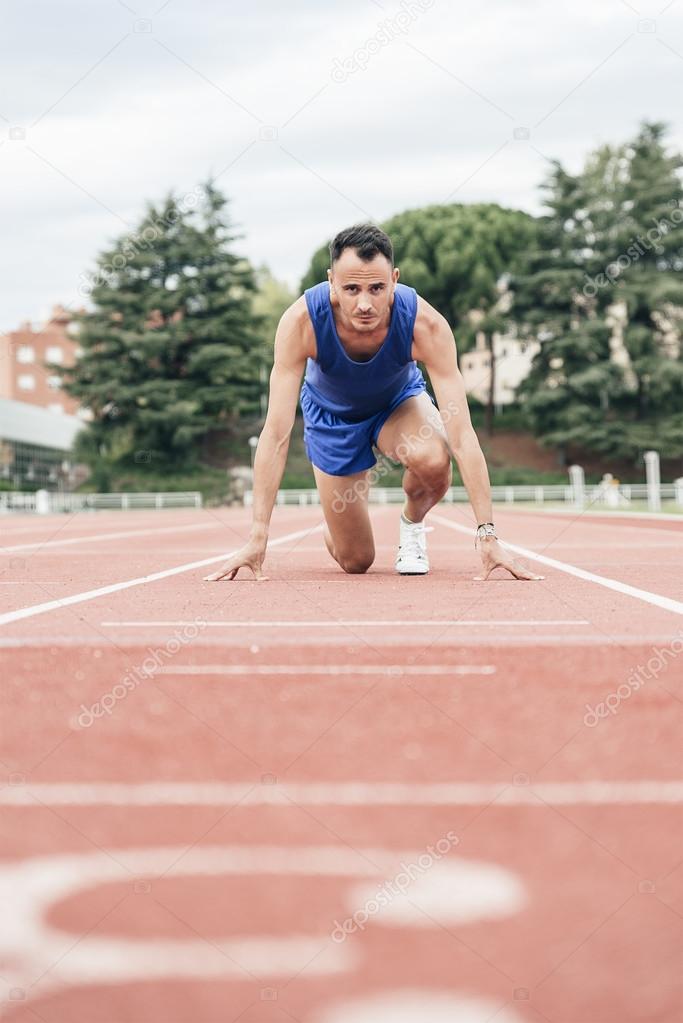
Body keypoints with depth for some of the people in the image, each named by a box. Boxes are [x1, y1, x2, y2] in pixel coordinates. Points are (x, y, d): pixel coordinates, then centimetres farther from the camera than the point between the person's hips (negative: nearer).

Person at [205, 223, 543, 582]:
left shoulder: (426, 324, -35)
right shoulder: (301, 321, -36)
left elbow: (462, 435, -36)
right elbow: (276, 433, -35)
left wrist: (486, 536, -41)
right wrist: (257, 538, -39)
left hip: (399, 401, 0)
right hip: (331, 413, 0)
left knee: (433, 459, -36)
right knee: (355, 562, 1)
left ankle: (412, 523, 0)